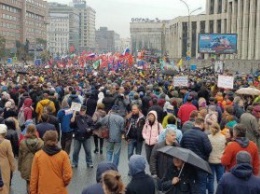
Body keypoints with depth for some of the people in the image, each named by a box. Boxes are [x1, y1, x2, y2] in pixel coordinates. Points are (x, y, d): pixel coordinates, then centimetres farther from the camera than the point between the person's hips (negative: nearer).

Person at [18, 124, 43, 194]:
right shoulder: (40, 142, -13)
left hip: (27, 167, 1)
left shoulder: (23, 142, -9)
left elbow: (20, 156, -1)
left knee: (29, 183, 15)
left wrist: (19, 167, 12)